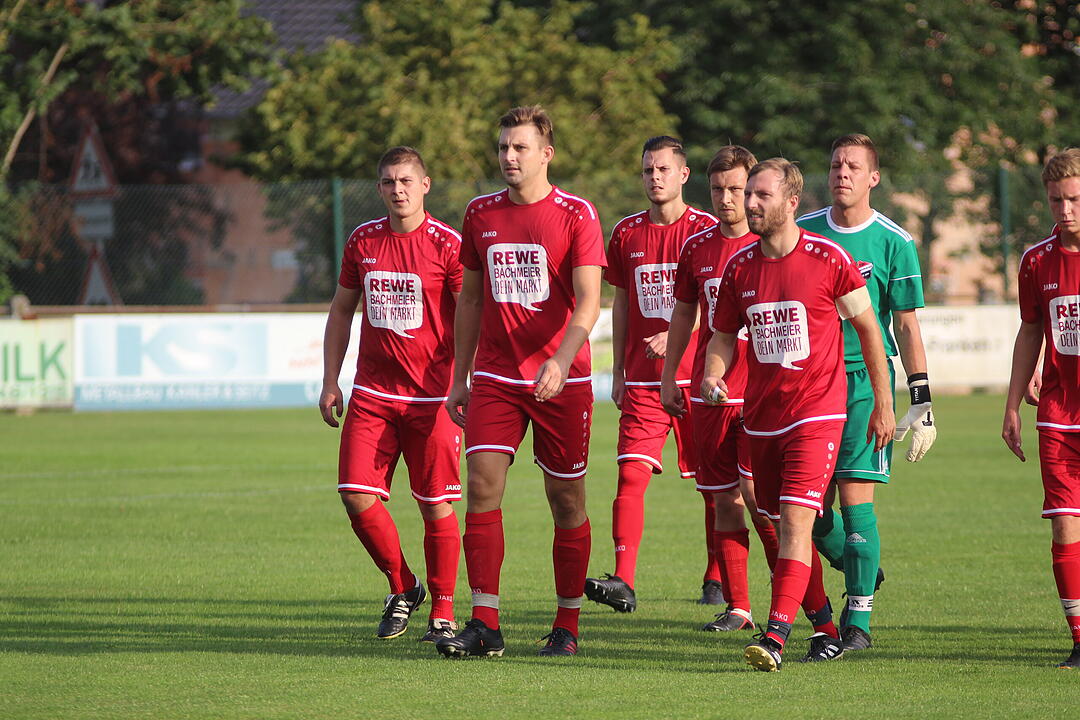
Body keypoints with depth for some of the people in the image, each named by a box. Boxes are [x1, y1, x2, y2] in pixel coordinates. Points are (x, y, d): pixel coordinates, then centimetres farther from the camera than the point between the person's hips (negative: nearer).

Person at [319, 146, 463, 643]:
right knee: (356, 494, -6)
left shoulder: (447, 244, -6)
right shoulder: (362, 241, 8)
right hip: (372, 392, 4)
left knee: (436, 506, -2)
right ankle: (402, 589, 15)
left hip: (431, 395, -4)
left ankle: (443, 614, 10)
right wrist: (330, 382, 12)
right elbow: (341, 310, 18)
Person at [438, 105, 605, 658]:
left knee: (566, 501, 3)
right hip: (494, 378, 3)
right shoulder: (481, 214, 8)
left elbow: (588, 303, -12)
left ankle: (567, 626, 14)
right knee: (482, 486, -10)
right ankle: (484, 623, -9)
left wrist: (560, 362, -27)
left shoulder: (576, 215, -5)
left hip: (562, 380, -3)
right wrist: (460, 378, 13)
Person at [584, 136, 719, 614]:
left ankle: (717, 577, 17)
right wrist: (618, 370, 14)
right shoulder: (627, 233, 10)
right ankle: (622, 582, -18)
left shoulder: (707, 230, -2)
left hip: (696, 374, -3)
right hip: (642, 378, 3)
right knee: (631, 473, -11)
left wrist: (674, 336, -21)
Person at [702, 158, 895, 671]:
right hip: (762, 416, 6)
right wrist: (713, 377, -7)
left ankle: (776, 635, -23)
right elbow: (723, 335, 15)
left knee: (795, 521, -17)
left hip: (816, 416, -6)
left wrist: (883, 406, 3)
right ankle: (826, 630, 26)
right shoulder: (739, 267, 4)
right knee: (784, 528, 11)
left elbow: (868, 330, 1)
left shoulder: (829, 260, -8)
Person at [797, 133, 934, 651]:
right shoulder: (802, 232, 7)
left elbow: (906, 327, 0)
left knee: (855, 497, -11)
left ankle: (858, 621, -4)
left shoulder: (894, 243, -1)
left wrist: (921, 401, -5)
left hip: (864, 379, -4)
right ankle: (861, 569, 29)